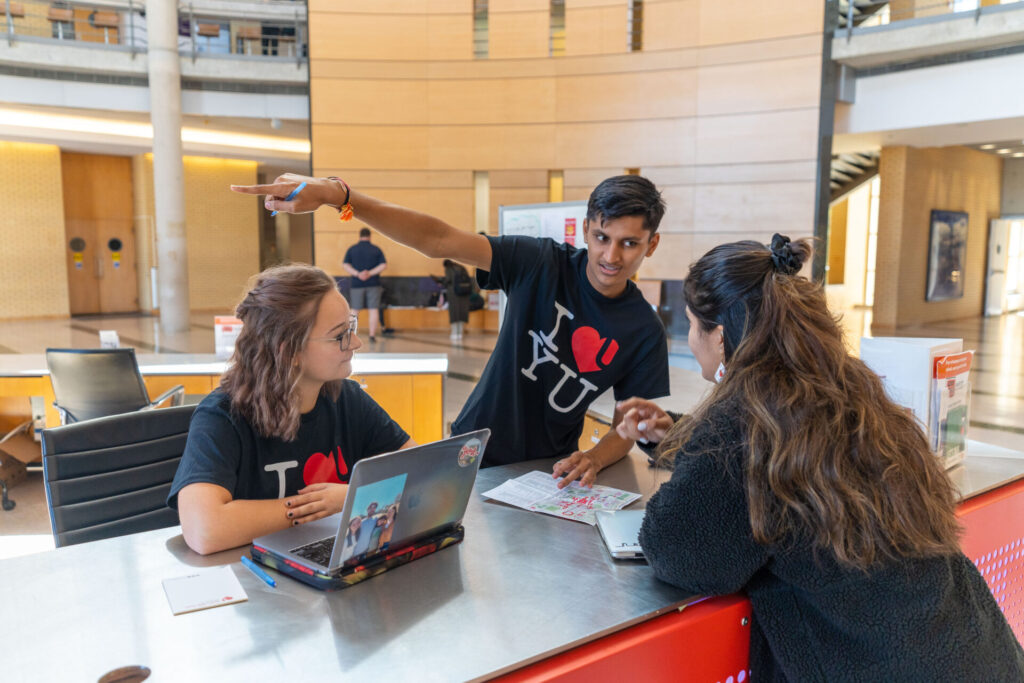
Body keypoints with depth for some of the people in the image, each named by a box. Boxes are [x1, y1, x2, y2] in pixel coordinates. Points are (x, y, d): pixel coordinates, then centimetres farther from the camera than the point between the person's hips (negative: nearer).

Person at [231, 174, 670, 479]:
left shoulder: (645, 332, -7)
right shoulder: (544, 265, -14)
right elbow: (438, 240, -25)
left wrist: (594, 459, -22)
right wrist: (335, 194, -37)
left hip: (548, 473, 1)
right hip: (473, 458, -1)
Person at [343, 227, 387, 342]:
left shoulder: (352, 249, 4)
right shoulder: (376, 249, 3)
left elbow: (345, 265, -4)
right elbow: (383, 265, -6)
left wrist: (357, 274, -11)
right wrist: (370, 273, -10)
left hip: (357, 284, 1)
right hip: (373, 284, -1)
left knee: (355, 310, 9)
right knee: (374, 310, 2)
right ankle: (372, 335, -2)